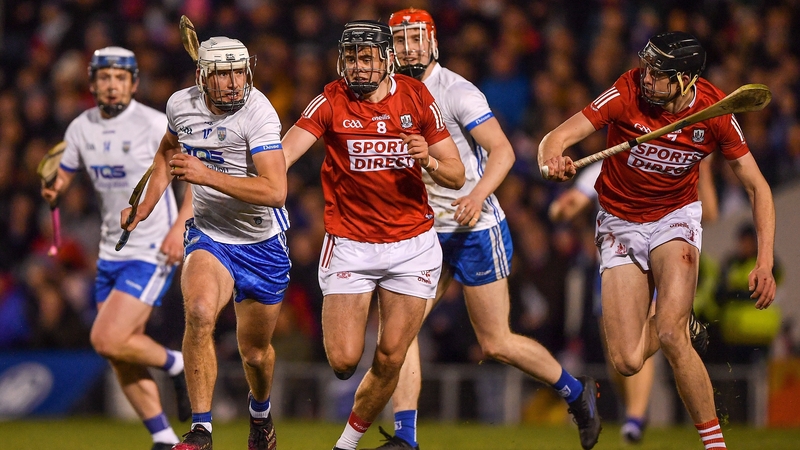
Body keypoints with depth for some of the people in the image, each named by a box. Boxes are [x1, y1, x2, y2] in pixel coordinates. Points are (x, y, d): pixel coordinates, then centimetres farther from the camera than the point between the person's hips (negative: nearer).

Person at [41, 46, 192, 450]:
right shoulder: (81, 128, 4)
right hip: (111, 250, 7)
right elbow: (62, 176, 15)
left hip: (152, 251, -7)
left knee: (107, 340, -16)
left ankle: (176, 364, 9)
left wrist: (180, 227, -19)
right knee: (121, 355, 5)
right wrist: (53, 191, -9)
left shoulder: (154, 124, -13)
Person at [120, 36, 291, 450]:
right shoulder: (181, 105, -6)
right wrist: (145, 206, 13)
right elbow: (168, 150, 20)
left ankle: (260, 411, 48)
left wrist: (206, 175, -35)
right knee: (199, 312, -29)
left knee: (255, 351, 12)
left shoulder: (258, 113, -23)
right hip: (208, 234, 2)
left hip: (262, 244, -2)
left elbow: (275, 192, -32)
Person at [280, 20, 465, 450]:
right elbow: (281, 154, -21)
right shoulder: (331, 102, -6)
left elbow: (456, 177, 3)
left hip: (412, 246, 1)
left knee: (389, 360, -2)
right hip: (349, 247, -1)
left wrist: (428, 160, -19)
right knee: (343, 361, -9)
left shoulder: (416, 97, 0)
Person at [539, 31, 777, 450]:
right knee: (627, 361, -10)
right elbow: (556, 138, -26)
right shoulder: (627, 93, -21)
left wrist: (765, 262, -16)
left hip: (675, 218, 0)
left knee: (670, 334, -26)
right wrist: (553, 159, -51)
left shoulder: (714, 110, -15)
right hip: (620, 223, 0)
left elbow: (756, 186, -6)